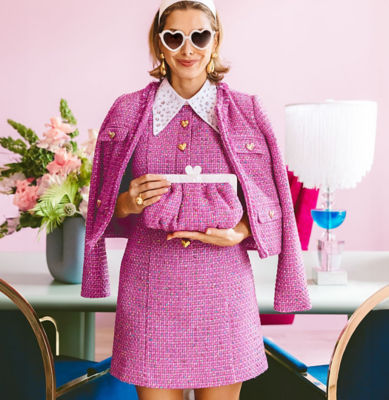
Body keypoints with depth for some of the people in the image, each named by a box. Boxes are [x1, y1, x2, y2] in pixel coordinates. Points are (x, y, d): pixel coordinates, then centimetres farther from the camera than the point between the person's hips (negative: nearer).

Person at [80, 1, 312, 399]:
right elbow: (106, 207, 10)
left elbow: (271, 203, 6)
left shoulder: (245, 112, 4)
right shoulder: (129, 112, 5)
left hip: (223, 287, 0)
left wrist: (237, 233, -13)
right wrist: (128, 203, -12)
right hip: (151, 289, 0)